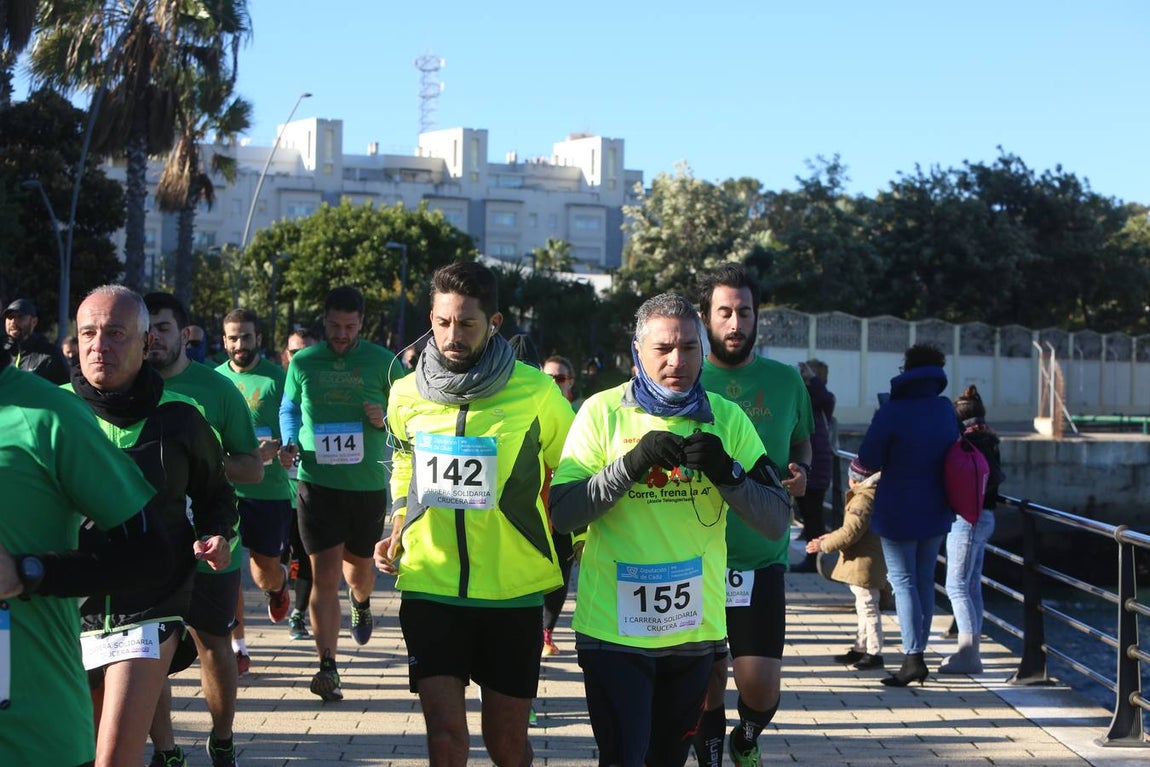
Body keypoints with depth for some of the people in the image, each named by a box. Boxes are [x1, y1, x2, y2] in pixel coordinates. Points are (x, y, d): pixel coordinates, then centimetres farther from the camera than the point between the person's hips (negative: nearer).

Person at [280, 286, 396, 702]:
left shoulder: (383, 363, -1)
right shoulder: (302, 363, 3)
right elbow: (289, 410, 17)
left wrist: (386, 418, -15)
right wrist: (291, 443, -2)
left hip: (368, 483, 1)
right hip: (318, 482, -1)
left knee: (358, 565, 19)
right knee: (325, 575, -9)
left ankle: (361, 602, 55)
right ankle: (327, 666, -6)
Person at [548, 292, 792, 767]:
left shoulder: (727, 420, 3)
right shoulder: (602, 412, -3)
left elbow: (776, 522, -1)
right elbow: (561, 515, -12)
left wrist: (726, 473, -18)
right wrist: (631, 463, -23)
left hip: (695, 627, 3)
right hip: (614, 626, -3)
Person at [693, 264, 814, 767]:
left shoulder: (785, 380, 4)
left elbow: (801, 441, 20)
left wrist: (801, 471, -2)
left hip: (762, 559, 1)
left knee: (761, 686, -5)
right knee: (707, 685, 6)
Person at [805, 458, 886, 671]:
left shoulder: (863, 500, -20)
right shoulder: (871, 495, 13)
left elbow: (851, 532, -24)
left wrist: (824, 546, -15)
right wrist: (831, 537, 23)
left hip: (864, 563, -11)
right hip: (861, 563, 11)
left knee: (868, 607, -6)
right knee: (864, 608, 18)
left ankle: (874, 653, -2)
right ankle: (860, 648, 28)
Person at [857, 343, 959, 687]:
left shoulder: (892, 412, -17)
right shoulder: (946, 410, 1)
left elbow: (868, 459, -15)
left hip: (898, 513, -5)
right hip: (936, 513, 6)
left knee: (903, 582, -3)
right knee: (925, 581, 14)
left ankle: (913, 657, -12)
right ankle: (917, 654, 21)